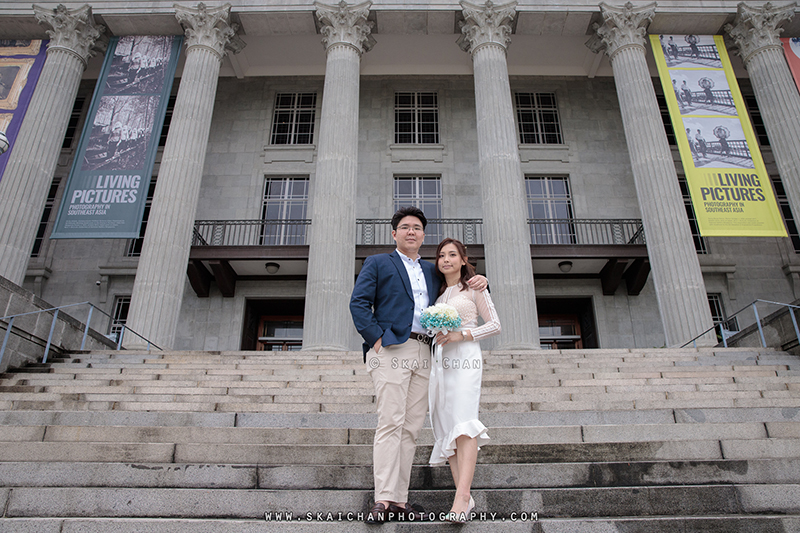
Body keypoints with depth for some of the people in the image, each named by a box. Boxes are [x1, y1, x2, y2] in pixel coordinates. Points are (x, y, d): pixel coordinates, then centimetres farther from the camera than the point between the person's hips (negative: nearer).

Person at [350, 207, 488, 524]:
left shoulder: (432, 271, 25)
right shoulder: (378, 263, 11)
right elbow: (358, 302, 0)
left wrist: (479, 282, 11)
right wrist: (375, 337, -12)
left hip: (423, 355, 5)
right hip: (391, 350, -5)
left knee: (411, 428, 3)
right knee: (391, 423, -12)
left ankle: (399, 501, 8)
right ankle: (383, 501, -9)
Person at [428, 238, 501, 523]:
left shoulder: (474, 287, 7)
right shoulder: (437, 292, 21)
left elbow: (494, 324, 2)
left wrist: (461, 334, -10)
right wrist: (435, 334, 4)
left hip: (465, 358, -5)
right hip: (439, 360, 6)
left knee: (463, 422, -20)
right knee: (446, 427, -2)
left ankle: (462, 496, -27)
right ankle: (465, 497, 1)